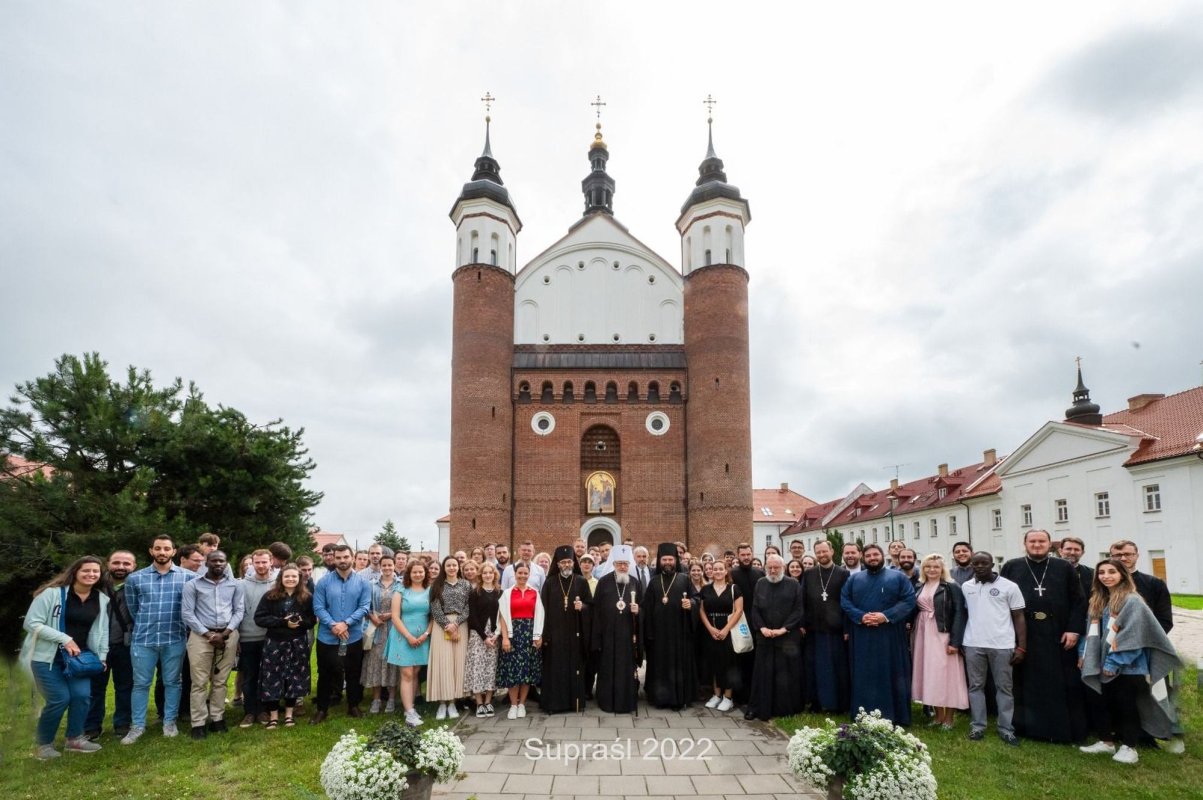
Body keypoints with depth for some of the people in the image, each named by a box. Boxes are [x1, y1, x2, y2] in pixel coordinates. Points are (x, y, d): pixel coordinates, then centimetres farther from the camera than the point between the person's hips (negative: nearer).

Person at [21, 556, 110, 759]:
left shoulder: (102, 600, 3)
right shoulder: (52, 593, -13)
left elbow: (102, 631, 11)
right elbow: (31, 623, -15)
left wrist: (102, 657, 5)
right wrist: (64, 639, -21)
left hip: (79, 656, 5)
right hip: (47, 657, -4)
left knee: (82, 695, -6)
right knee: (59, 699, -8)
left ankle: (74, 739, 15)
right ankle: (43, 743, 15)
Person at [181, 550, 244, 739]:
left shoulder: (235, 585, 7)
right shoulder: (193, 585, 1)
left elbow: (239, 610, 5)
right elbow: (187, 613, -4)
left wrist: (225, 633, -9)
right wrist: (208, 634, -11)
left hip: (228, 635, 2)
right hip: (201, 635, -2)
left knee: (220, 681, 7)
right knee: (199, 682, -1)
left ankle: (217, 719, 13)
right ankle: (199, 723, 4)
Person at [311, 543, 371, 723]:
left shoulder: (362, 582, -2)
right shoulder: (324, 581, -3)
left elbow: (364, 607, -7)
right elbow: (318, 607, -8)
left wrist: (346, 623, -18)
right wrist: (333, 625, -20)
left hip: (354, 637, 1)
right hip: (327, 637, -1)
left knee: (353, 674, 12)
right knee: (325, 674, 10)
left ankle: (353, 706, 28)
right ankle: (322, 709, 23)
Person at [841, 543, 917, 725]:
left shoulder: (898, 577, 4)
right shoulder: (854, 579, 12)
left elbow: (909, 601, -6)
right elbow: (844, 601, 4)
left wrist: (886, 616, -16)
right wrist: (860, 616, -13)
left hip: (890, 637, -2)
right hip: (861, 637, 2)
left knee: (892, 675, 2)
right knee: (864, 677, 6)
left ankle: (895, 716, 12)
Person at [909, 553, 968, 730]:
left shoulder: (952, 587, -6)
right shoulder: (920, 588, 11)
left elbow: (959, 614, -12)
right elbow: (914, 613, 11)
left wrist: (955, 641, -18)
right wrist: (912, 636, 1)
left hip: (943, 635, -5)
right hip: (924, 635, 5)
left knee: (946, 674, -1)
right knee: (930, 674, 8)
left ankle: (950, 716, 12)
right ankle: (939, 714, 19)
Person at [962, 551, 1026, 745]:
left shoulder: (1009, 586, -4)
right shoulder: (966, 587, 6)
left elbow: (1019, 617, -2)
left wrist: (1021, 647, -7)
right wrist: (958, 641, 4)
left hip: (1002, 645, -3)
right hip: (973, 645, 3)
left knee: (1004, 687, 6)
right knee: (975, 686, 8)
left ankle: (1006, 729, 15)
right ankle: (977, 726, 16)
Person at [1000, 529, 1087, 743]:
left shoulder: (1065, 568, 5)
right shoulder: (1011, 568, 3)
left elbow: (1079, 602, 4)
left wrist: (1074, 629, -6)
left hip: (1058, 637, 0)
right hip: (1023, 638, 0)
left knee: (1062, 686, 6)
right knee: (1028, 686, 8)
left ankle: (1065, 730, 18)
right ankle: (1030, 728, 19)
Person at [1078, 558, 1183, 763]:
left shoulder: (1132, 601, -14)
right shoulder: (1098, 601, 10)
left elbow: (1133, 635, -18)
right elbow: (1093, 632, 16)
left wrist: (1114, 661, -18)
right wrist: (1083, 654, 10)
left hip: (1127, 666, -7)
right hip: (1106, 664, 7)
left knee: (1126, 704, 3)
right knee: (1108, 703, 14)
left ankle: (1129, 747, 14)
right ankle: (1106, 741, 23)